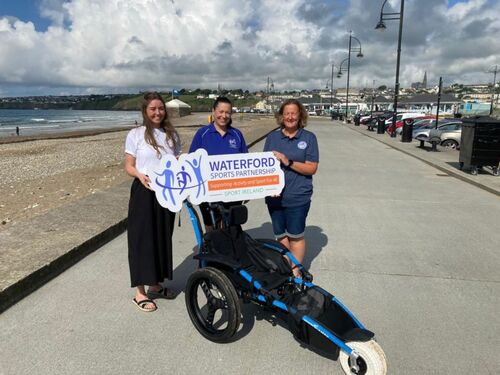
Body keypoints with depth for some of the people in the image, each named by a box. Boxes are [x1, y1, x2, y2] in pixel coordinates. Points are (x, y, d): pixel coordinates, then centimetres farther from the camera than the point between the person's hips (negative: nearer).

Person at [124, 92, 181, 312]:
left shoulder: (172, 135, 9)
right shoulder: (136, 134, -3)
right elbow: (128, 166, -4)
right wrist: (140, 175, -25)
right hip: (144, 192, -4)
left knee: (163, 238, 11)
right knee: (142, 239, 0)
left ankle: (156, 285, 28)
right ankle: (140, 292, 11)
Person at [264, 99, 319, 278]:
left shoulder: (309, 138, 0)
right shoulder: (272, 137, 9)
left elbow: (312, 168, -6)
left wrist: (288, 162, -18)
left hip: (297, 197, -3)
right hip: (274, 196, 4)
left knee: (295, 235, 5)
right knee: (280, 235, 13)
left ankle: (296, 271, 20)